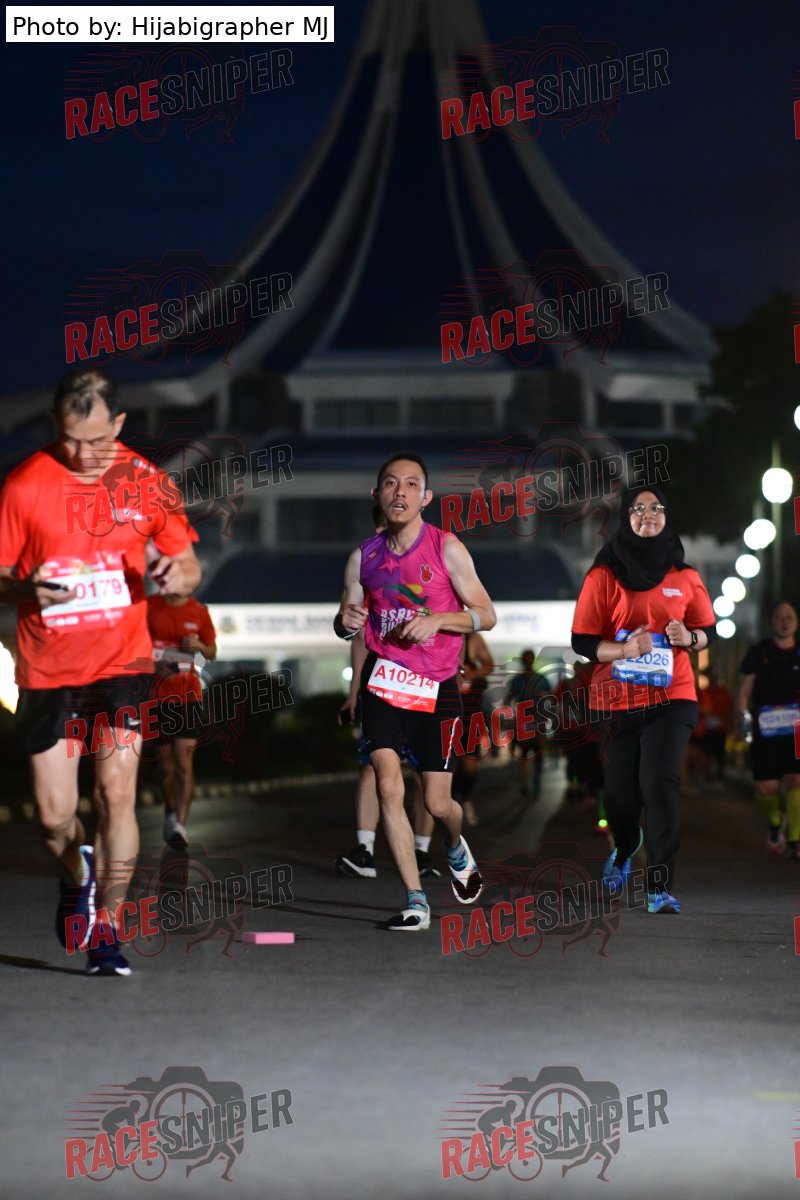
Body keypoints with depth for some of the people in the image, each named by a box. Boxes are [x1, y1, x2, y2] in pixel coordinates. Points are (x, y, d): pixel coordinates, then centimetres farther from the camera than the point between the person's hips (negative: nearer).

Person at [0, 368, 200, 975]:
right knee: (54, 815, 2)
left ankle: (105, 931, -5)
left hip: (123, 659, 0)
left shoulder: (147, 482, -2)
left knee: (117, 789, -15)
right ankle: (78, 873, 37)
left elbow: (188, 564, 8)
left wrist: (180, 573, -17)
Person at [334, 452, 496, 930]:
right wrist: (346, 622, -9)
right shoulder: (364, 556, 5)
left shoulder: (447, 549, -4)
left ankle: (456, 848, 39)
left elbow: (486, 615, -2)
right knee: (389, 787, -13)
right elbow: (346, 621, 15)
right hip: (383, 680, 2)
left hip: (436, 687, -2)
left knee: (437, 802, 1)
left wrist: (437, 620, -18)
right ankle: (416, 903, -6)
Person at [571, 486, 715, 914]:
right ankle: (624, 849, 42)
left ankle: (660, 886, -13)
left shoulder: (684, 576, 4)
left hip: (672, 696, 0)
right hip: (618, 698, 0)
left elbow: (707, 629, 14)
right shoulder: (603, 576, -2)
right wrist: (623, 649, -21)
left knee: (660, 782, -15)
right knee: (620, 790, 7)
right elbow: (582, 641, -3)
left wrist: (689, 637, -9)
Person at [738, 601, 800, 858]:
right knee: (766, 788, -5)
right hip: (765, 729, -1)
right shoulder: (758, 653, 4)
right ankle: (774, 822, 27)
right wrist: (743, 712, -13)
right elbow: (745, 690, 3)